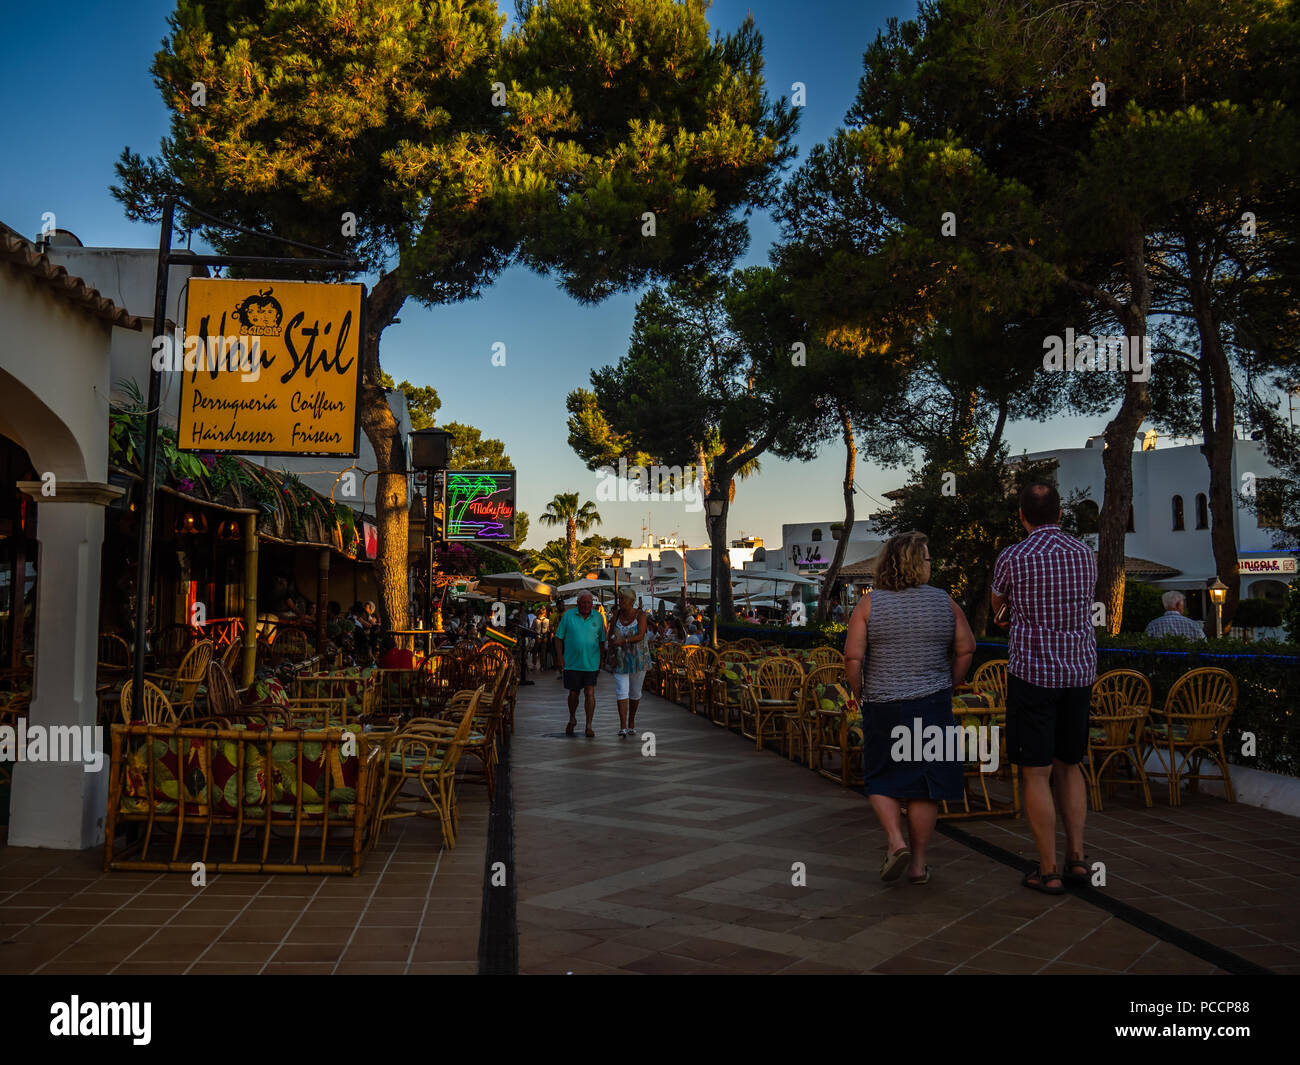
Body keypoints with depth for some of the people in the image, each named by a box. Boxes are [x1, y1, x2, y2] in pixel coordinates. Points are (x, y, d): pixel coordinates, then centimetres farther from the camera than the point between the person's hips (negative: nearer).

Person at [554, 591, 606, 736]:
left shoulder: (597, 617, 4)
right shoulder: (568, 615, 0)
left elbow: (602, 641, 9)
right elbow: (559, 638, 2)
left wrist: (601, 661, 6)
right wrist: (560, 658, -4)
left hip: (591, 663, 0)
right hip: (572, 663, 0)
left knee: (590, 693, -6)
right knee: (573, 694, 10)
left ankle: (589, 726, 2)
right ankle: (572, 720, 35)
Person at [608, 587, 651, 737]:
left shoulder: (640, 614, -10)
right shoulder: (617, 615, 1)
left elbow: (641, 636, -22)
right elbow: (610, 636, 6)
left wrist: (623, 641, -34)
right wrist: (612, 645, -11)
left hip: (638, 658, -2)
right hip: (621, 660, 2)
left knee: (635, 692, 11)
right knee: (621, 692, -10)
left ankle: (631, 721, 31)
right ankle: (622, 727, -13)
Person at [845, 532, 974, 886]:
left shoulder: (869, 604, -5)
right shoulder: (944, 601, -1)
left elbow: (853, 657, -11)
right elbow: (966, 649, 2)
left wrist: (859, 694, 3)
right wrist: (948, 686, 13)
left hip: (882, 706, -1)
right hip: (932, 706, 1)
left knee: (882, 780, 15)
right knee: (924, 783, 8)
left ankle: (896, 841, -4)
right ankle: (918, 862, 13)